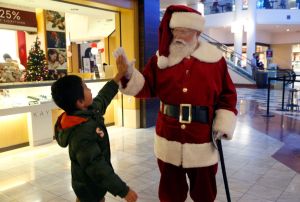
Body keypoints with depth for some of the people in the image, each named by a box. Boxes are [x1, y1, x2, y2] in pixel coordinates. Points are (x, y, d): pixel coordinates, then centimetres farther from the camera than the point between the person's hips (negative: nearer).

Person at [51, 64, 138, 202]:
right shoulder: (81, 133, -36)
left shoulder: (86, 113, -7)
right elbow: (97, 167, -35)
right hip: (90, 188, -9)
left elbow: (103, 98, 10)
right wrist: (124, 191, -29)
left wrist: (119, 75, 14)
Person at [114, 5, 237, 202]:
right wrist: (129, 75, -20)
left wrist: (224, 124, -6)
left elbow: (228, 94, 2)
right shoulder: (161, 58, 0)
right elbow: (146, 88, -3)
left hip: (202, 138, -1)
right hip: (169, 136, 1)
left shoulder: (215, 59, -3)